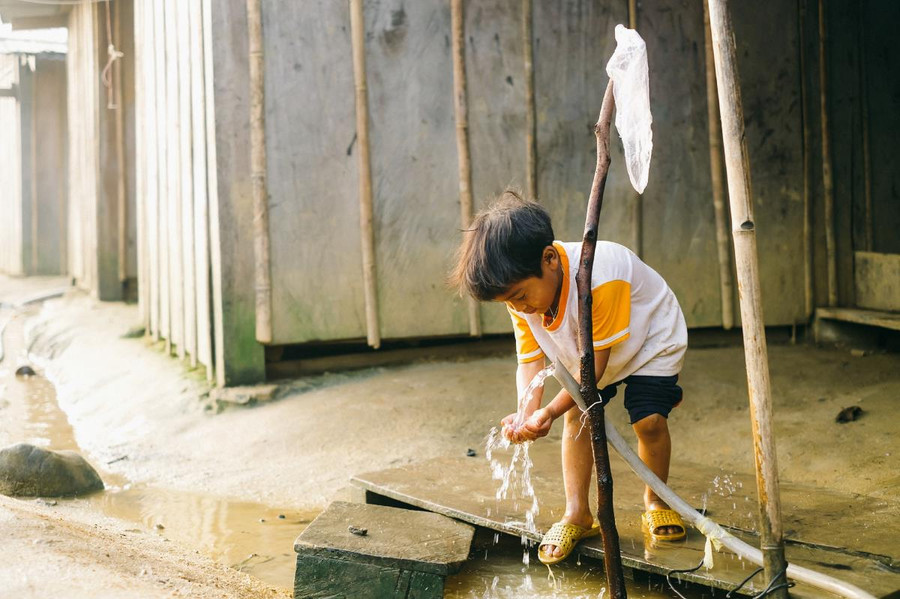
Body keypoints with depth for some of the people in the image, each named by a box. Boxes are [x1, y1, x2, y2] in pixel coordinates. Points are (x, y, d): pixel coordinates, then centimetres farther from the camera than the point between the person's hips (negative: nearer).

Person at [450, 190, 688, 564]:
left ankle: (655, 503, 10)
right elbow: (530, 361, -19)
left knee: (649, 420, -15)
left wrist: (549, 412, -42)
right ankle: (577, 515, 5)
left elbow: (595, 362, -36)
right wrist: (526, 414, -39)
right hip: (585, 355, 6)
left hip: (649, 341, -5)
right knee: (576, 417, -6)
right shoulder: (522, 293, -21)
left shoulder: (600, 277, -43)